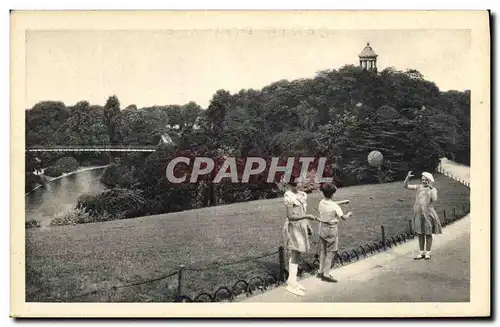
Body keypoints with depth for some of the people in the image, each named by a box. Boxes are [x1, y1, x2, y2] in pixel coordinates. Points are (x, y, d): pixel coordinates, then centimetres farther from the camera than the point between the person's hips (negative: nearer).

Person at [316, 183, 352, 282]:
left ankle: (320, 272, 26)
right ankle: (326, 274, 6)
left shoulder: (321, 203, -2)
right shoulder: (335, 206, -21)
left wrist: (342, 202, 22)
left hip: (322, 228, 7)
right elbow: (343, 217, -18)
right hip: (331, 229, -6)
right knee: (330, 252, 4)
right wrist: (349, 214, 3)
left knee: (323, 250, 18)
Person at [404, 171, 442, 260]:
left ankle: (428, 253, 14)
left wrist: (431, 188, -21)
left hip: (428, 213, -4)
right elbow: (406, 186, 3)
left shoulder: (433, 189, -5)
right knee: (420, 234, 10)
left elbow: (434, 199, -22)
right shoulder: (418, 187, 6)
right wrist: (408, 177, -13)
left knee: (428, 234, 4)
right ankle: (421, 253, 19)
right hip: (418, 213, 4)